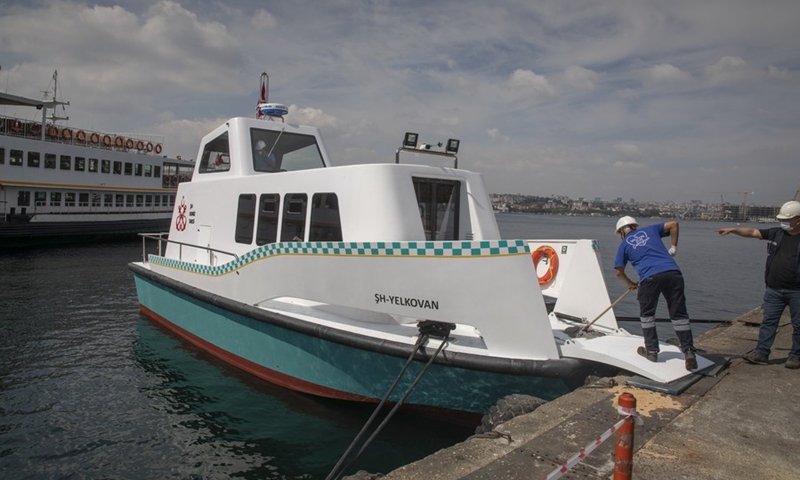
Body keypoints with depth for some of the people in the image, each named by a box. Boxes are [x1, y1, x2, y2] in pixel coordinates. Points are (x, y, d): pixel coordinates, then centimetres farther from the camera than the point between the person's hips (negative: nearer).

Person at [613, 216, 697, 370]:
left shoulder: (624, 245, 18)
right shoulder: (649, 230, 25)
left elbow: (619, 272, 18)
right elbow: (673, 224, 18)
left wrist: (631, 285, 35)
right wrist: (674, 247, 24)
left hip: (650, 277, -2)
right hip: (673, 272, 3)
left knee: (647, 314, 18)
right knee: (679, 315, 9)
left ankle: (651, 350, 20)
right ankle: (689, 353, 4)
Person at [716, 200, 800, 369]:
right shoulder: (777, 233, 6)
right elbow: (752, 232, 5)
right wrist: (733, 229, -7)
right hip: (774, 290, 4)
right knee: (768, 321, 6)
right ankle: (761, 353, 10)